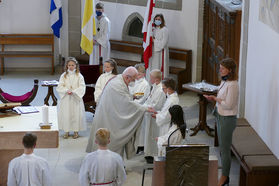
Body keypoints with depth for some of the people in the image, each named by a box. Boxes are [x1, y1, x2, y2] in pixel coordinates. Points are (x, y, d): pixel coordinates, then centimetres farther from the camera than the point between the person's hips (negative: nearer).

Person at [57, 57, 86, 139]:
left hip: (76, 98, -1)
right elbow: (60, 87, -2)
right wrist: (67, 90, -19)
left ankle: (76, 131, 13)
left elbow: (82, 88, -8)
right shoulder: (63, 76, 3)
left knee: (76, 114, 0)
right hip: (65, 99, 1)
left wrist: (73, 91, -20)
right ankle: (66, 131, 15)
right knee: (66, 114, 2)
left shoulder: (79, 76, -2)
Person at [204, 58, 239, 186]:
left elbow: (228, 105, -23)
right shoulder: (224, 81, 8)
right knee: (222, 148, 16)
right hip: (220, 117, 10)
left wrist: (215, 98, -14)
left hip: (228, 119, -10)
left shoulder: (232, 85, -22)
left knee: (225, 150, 0)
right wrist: (214, 98, 0)